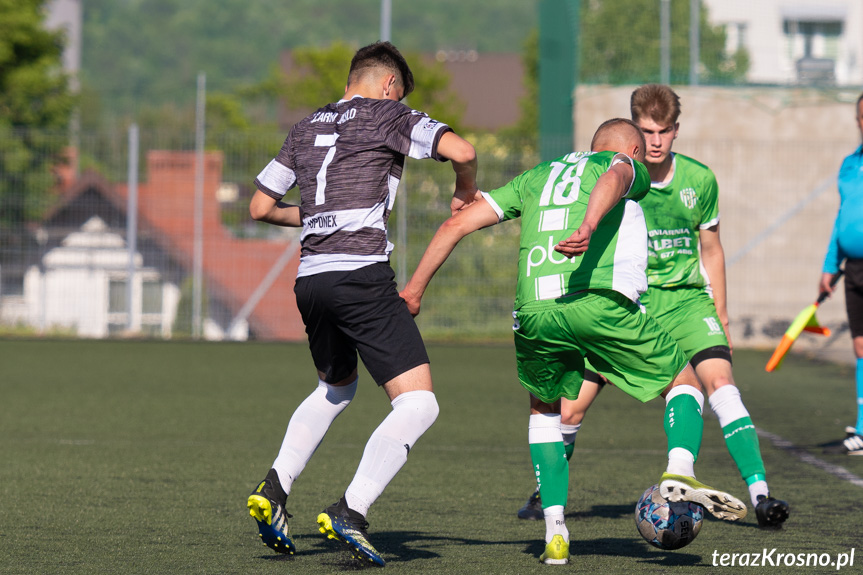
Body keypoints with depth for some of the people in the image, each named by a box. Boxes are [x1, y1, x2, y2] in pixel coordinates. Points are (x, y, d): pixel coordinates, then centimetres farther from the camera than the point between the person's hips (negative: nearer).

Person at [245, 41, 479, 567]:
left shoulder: (306, 128, 20)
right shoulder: (389, 116, 4)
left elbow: (261, 207, 25)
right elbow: (462, 151, -10)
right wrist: (466, 194, 10)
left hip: (310, 277, 7)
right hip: (362, 274, -7)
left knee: (337, 387, 31)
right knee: (418, 404, -5)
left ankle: (275, 488, 15)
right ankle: (352, 510, -20)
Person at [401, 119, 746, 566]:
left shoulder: (537, 177, 33)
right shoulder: (628, 164, 21)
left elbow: (457, 223, 26)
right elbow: (612, 179, -6)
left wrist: (415, 288, 30)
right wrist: (588, 227, -25)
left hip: (534, 312, 4)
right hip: (601, 303, -4)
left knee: (544, 409, 29)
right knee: (684, 384, 17)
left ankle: (555, 533, 14)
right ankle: (679, 473, -11)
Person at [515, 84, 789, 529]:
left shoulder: (699, 180, 0)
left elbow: (710, 251, 13)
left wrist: (721, 316, 15)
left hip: (686, 299, 1)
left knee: (719, 380, -24)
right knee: (572, 407, -6)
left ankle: (759, 492, -26)